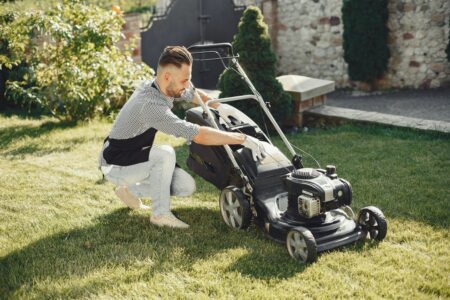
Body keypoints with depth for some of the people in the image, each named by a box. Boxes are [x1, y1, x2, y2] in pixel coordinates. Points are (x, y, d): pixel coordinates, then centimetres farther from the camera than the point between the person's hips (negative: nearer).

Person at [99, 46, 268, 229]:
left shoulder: (166, 87, -6)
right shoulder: (151, 104, -34)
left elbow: (193, 94, 20)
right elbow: (199, 135, -39)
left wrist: (217, 106, 9)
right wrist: (243, 139, -34)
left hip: (135, 156, 8)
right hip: (115, 166, -8)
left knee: (187, 186, -2)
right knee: (165, 153, -32)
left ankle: (130, 191, 17)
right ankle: (161, 214, -16)